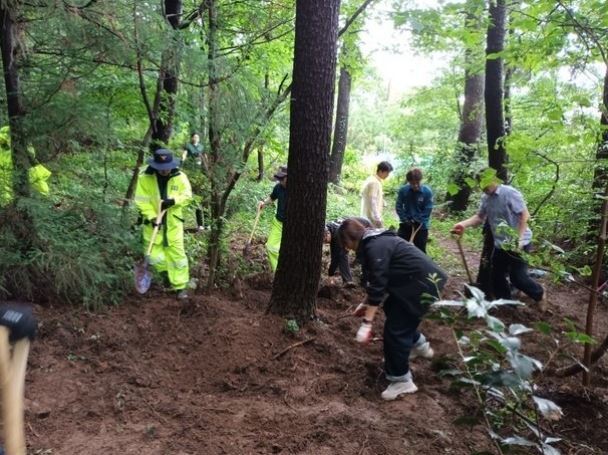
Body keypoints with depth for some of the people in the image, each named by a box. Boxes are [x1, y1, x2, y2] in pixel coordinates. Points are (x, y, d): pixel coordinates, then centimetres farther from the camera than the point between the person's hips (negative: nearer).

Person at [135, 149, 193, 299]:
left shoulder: (180, 177, -7)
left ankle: (180, 286, 13)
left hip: (173, 222, 0)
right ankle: (167, 273, 34)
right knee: (154, 256, 4)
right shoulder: (145, 178, -11)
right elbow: (142, 200, -10)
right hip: (154, 222, 0)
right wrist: (152, 216, -20)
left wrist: (173, 201, -22)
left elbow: (187, 195, -4)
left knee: (177, 254, 3)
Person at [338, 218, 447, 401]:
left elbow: (377, 285, -25)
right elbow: (378, 280, 23)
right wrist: (367, 304, 27)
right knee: (393, 310, 27)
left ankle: (401, 380, 6)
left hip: (422, 283, -11)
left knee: (395, 329, -6)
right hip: (417, 279, 11)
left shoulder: (375, 247, -20)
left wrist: (367, 323, -25)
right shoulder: (375, 241, 12)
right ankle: (419, 345, 47)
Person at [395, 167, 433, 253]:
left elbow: (427, 211, -10)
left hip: (421, 226, -2)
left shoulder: (427, 192, -14)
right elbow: (398, 206, -3)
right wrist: (405, 220, -11)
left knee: (420, 251, 5)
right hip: (406, 225, 2)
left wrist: (417, 222, -14)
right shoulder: (403, 190, -10)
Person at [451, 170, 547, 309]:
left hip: (518, 244, -7)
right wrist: (463, 224, -13)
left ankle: (539, 295, 21)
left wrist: (519, 238, -22)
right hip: (500, 244, 7)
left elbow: (525, 215, -18)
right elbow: (479, 217, 5)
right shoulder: (486, 198, 2)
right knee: (497, 276, 12)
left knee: (518, 277, -6)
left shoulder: (509, 193, -18)